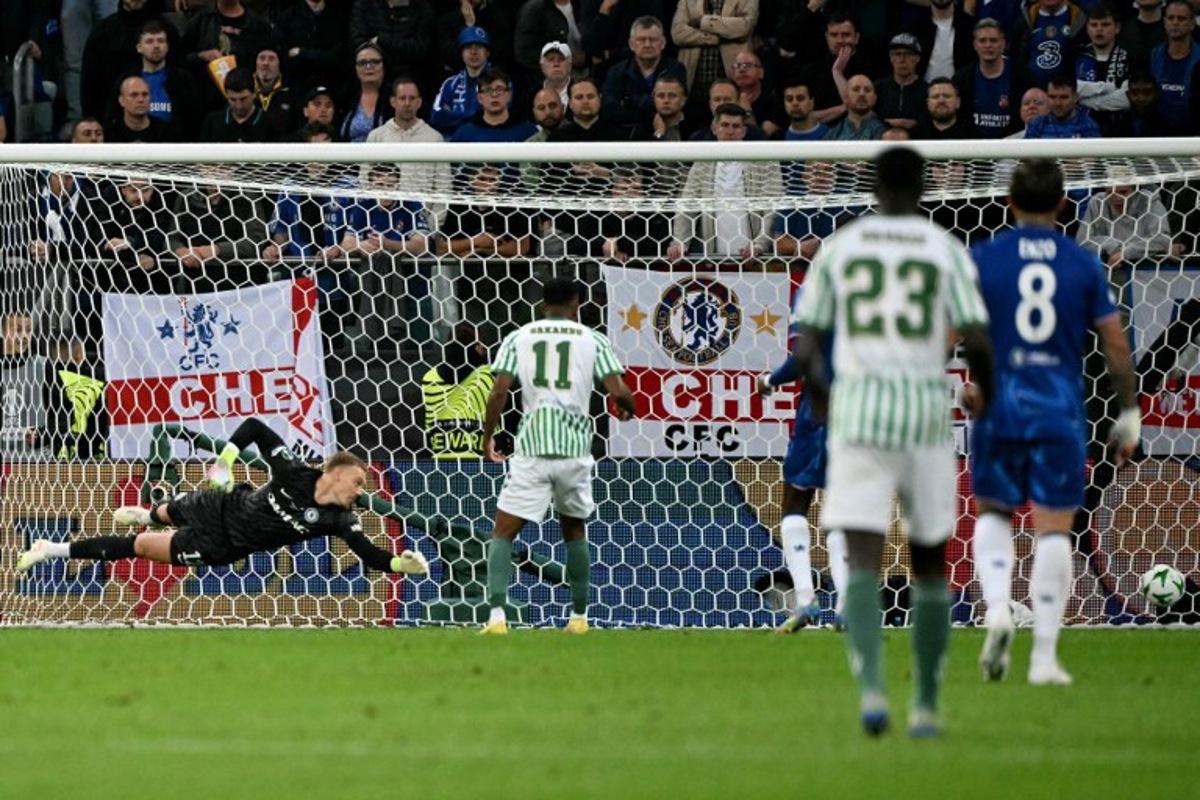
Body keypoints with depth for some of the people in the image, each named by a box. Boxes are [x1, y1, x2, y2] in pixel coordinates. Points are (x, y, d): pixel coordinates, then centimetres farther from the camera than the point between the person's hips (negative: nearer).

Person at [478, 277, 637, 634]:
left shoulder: (518, 338, 6)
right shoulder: (593, 340, 6)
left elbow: (499, 392, -4)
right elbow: (618, 391, -3)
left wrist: (488, 436, 9)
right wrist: (627, 408, 20)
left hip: (532, 448, -1)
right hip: (575, 449, 1)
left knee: (503, 533, 2)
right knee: (574, 531, 23)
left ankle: (497, 614, -17)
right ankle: (579, 616, 25)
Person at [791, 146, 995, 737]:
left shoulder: (838, 249, 5)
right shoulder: (946, 251, 1)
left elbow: (804, 348, 4)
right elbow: (977, 340, -8)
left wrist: (816, 391, 26)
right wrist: (989, 395, 13)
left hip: (858, 416, 0)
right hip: (926, 417, 0)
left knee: (863, 564, -7)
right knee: (930, 561, 17)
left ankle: (871, 687, -31)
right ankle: (926, 705, 17)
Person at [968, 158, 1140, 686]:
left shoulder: (983, 259, 0)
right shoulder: (1084, 265, 2)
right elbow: (1116, 346, 3)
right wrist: (1128, 415, 11)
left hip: (998, 407, 0)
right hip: (1061, 413, 0)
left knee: (992, 513, 18)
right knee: (1054, 528, 3)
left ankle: (997, 609, -7)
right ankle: (1044, 657, 1)